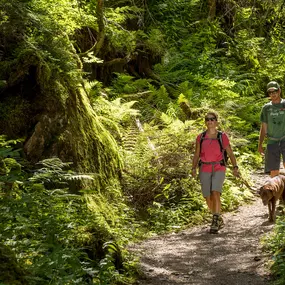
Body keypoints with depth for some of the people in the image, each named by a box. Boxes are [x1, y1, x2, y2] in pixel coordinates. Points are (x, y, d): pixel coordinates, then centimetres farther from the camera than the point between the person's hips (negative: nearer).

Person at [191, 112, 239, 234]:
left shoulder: (222, 136, 2)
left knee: (215, 193, -21)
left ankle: (215, 221, -18)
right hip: (204, 170, 3)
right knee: (208, 197, 5)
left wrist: (235, 167, -11)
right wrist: (194, 169, -6)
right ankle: (219, 219, 29)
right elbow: (196, 155, 9)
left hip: (219, 169, -3)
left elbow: (230, 153, 2)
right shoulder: (200, 137, 8)